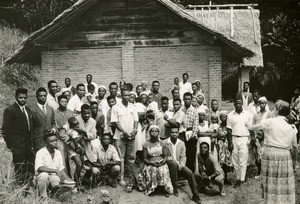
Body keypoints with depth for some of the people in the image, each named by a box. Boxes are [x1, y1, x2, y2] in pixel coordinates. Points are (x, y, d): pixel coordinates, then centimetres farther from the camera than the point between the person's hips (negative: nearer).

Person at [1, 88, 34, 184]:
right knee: (20, 171, 0)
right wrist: (10, 145, -10)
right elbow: (5, 130, -8)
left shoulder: (28, 109, 14)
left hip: (28, 146, 7)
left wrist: (31, 144, 13)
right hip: (18, 147, -6)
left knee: (30, 170, 8)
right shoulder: (10, 110, -8)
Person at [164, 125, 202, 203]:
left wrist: (181, 164, -12)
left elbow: (183, 156, 7)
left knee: (190, 173, -21)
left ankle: (195, 195, -13)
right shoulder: (165, 143, -6)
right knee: (174, 164, -37)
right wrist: (174, 160, -19)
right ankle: (174, 188, -23)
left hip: (179, 165, 4)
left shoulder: (181, 143, 7)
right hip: (169, 164, -3)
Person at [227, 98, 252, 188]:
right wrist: (230, 142, -1)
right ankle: (238, 178, 14)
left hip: (244, 139, -2)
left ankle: (242, 180, 0)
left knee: (243, 161, -4)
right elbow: (229, 130, 4)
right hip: (234, 138, 2)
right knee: (235, 161, 5)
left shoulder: (248, 114, 2)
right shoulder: (230, 115, 4)